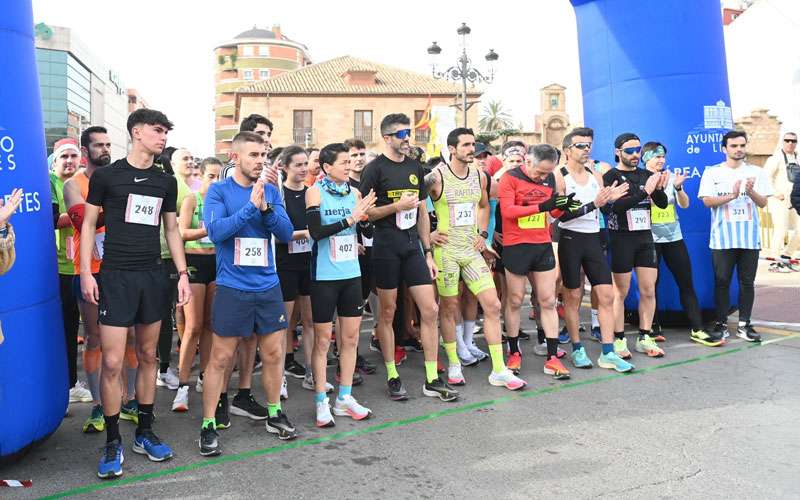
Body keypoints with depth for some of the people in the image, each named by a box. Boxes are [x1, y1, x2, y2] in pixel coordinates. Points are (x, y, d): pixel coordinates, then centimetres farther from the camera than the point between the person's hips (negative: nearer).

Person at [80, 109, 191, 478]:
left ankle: (145, 432, 22)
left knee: (148, 356, 10)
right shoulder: (106, 175, -2)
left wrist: (183, 273, 9)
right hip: (115, 277, -4)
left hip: (153, 277, 4)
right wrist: (86, 273, -7)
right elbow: (88, 224, 1)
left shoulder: (166, 181, 10)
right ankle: (113, 442, 9)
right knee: (112, 362, -6)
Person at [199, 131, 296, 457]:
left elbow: (286, 234, 0)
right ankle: (208, 425, 16)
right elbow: (216, 231, -17)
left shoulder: (271, 191, 7)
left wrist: (266, 208, -15)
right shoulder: (219, 191, -4)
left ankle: (274, 415, 29)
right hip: (232, 288, -4)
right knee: (220, 358, 2)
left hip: (268, 286, 4)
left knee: (274, 354, 11)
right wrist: (251, 206, -22)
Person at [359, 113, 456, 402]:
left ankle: (432, 380, 9)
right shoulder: (375, 169, -4)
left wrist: (428, 252, 12)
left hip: (413, 245, 5)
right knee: (387, 311, 3)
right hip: (386, 246, -5)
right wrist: (397, 206, -18)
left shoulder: (416, 168, 13)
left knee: (430, 309, 0)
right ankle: (392, 377, 17)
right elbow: (364, 212, -7)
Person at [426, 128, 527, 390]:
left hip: (472, 249, 5)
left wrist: (483, 233, 12)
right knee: (449, 307, 5)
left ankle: (499, 371, 8)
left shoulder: (479, 176, 7)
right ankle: (453, 365, 22)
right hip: (446, 250, -5)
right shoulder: (436, 177, -11)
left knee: (493, 305, 0)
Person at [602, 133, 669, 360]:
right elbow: (615, 206, -20)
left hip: (645, 238, 5)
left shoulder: (645, 174, 10)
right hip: (621, 239, -5)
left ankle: (644, 338, 17)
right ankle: (619, 340, 9)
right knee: (620, 292, 1)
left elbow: (663, 204, 7)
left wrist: (659, 188, -13)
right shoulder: (611, 176, -6)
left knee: (649, 291, 6)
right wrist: (644, 191, -24)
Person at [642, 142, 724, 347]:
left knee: (686, 284, 2)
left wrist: (678, 187, -14)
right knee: (651, 285, 3)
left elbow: (684, 204, 3)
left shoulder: (671, 177, 8)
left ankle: (697, 329, 6)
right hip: (650, 239, -4)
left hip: (674, 237, 4)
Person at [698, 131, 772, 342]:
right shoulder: (712, 172, 3)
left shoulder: (756, 172, 9)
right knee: (722, 282, 2)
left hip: (750, 237, 2)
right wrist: (732, 195, -19)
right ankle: (721, 324, 10)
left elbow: (763, 203, 4)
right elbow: (707, 201, -7)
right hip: (723, 237, -2)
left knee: (747, 282, 5)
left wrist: (751, 192, -16)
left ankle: (744, 325, 13)